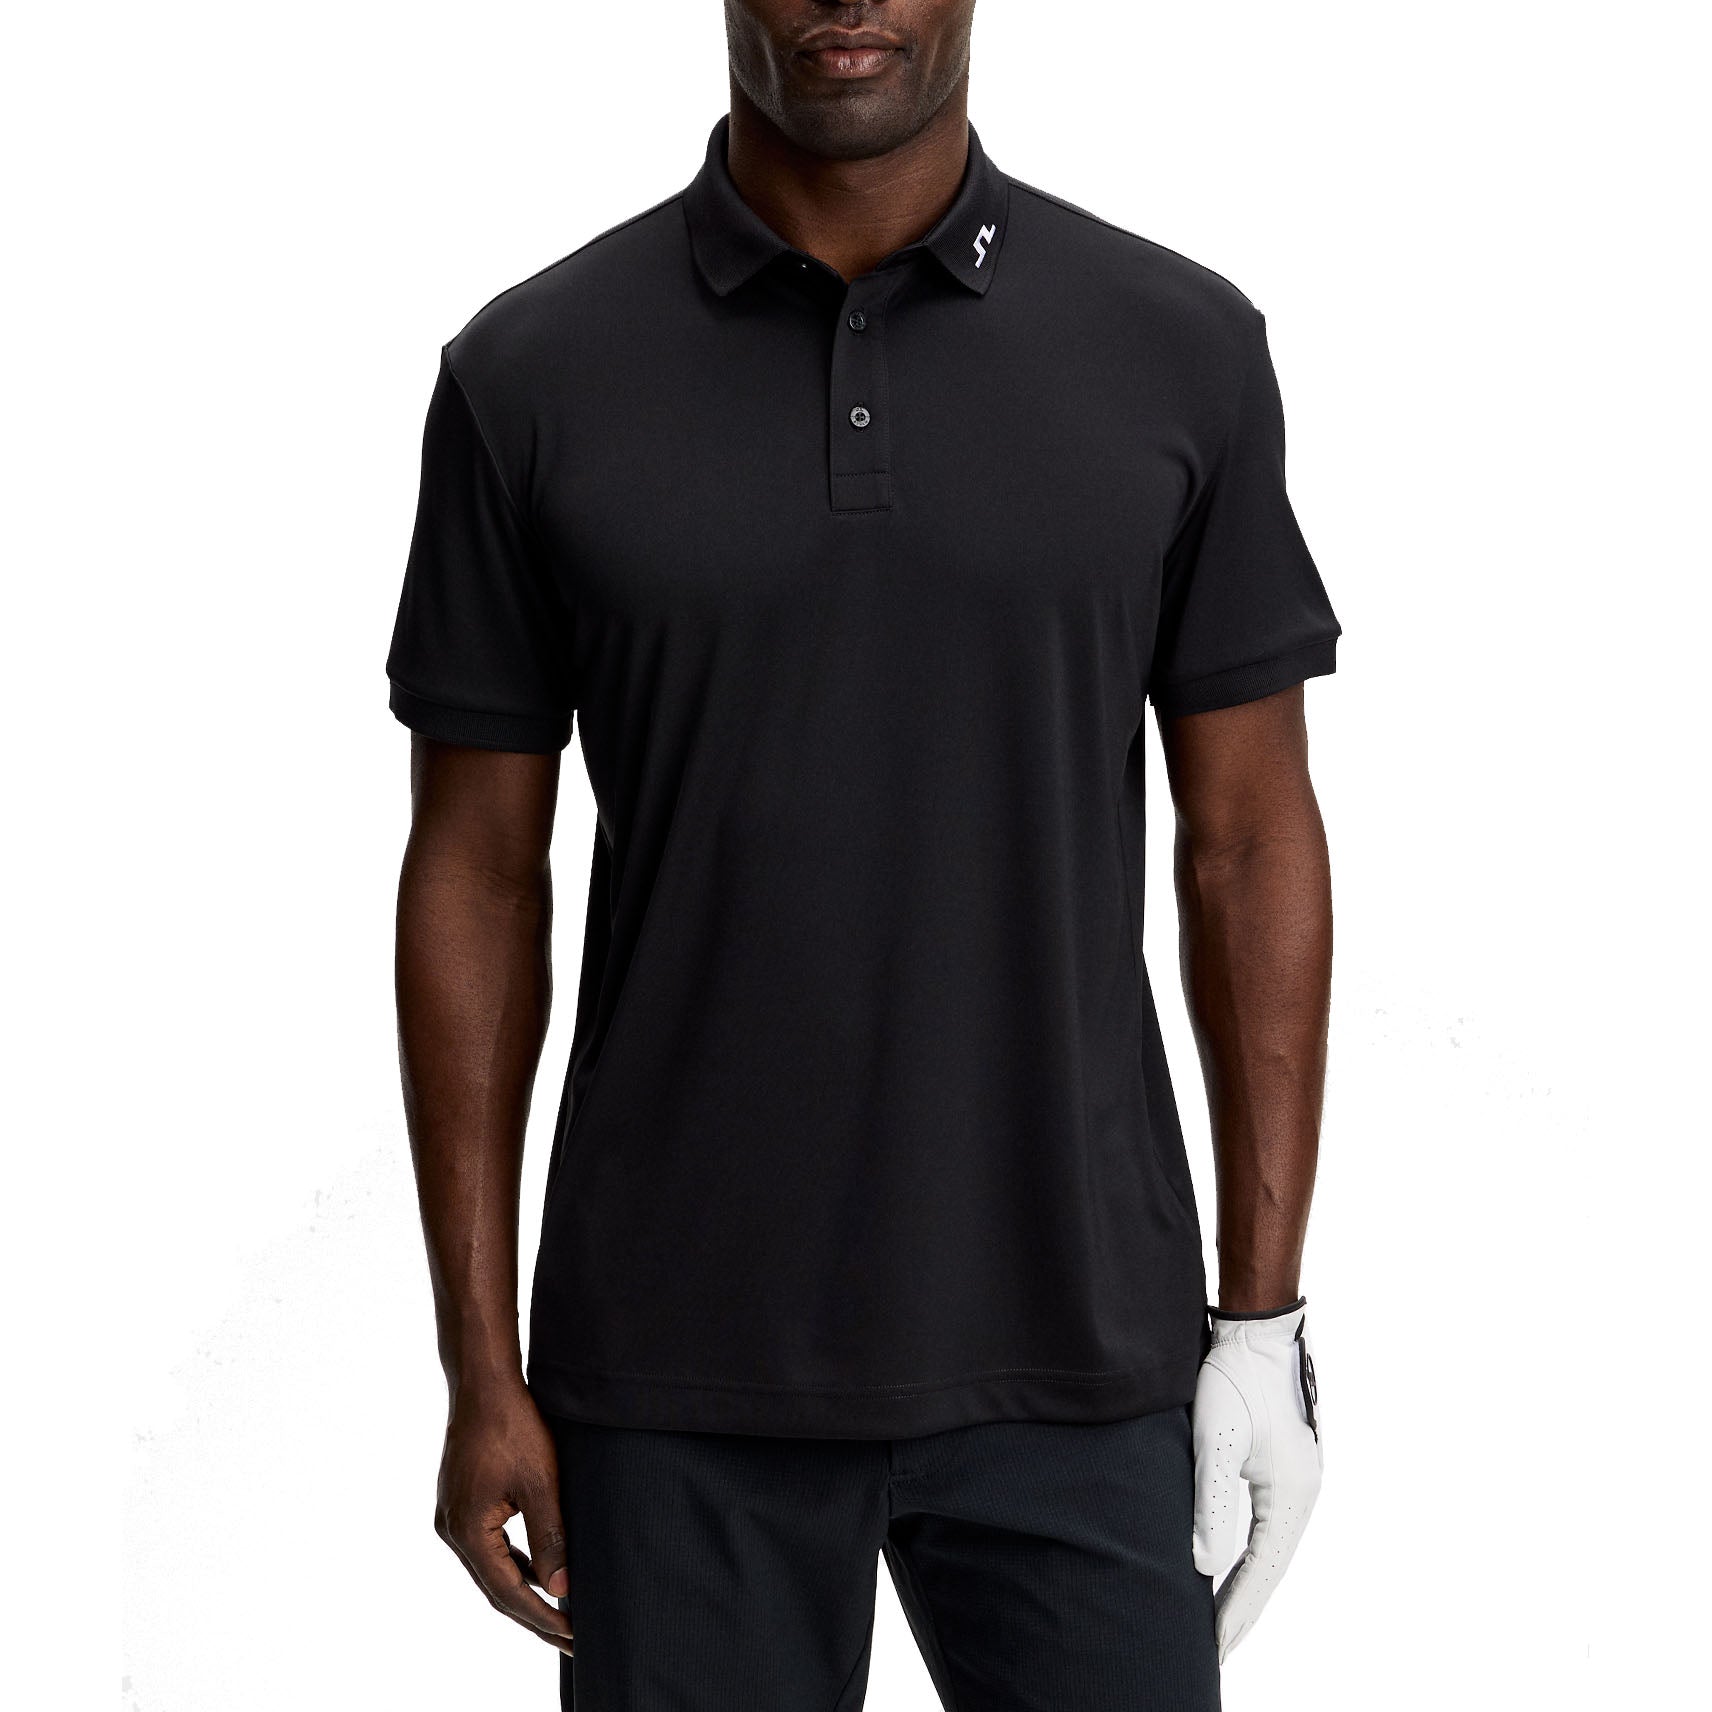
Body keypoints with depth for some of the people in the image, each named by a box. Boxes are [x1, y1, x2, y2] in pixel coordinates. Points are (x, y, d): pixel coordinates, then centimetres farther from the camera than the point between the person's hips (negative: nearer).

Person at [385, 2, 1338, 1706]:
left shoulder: (1178, 350, -2)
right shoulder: (534, 376, -3)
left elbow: (1250, 846, 2)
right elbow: (476, 877, 1)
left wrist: (1264, 1323, -1)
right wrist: (482, 1369, -1)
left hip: (1069, 1358, 0)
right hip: (680, 1375, 0)